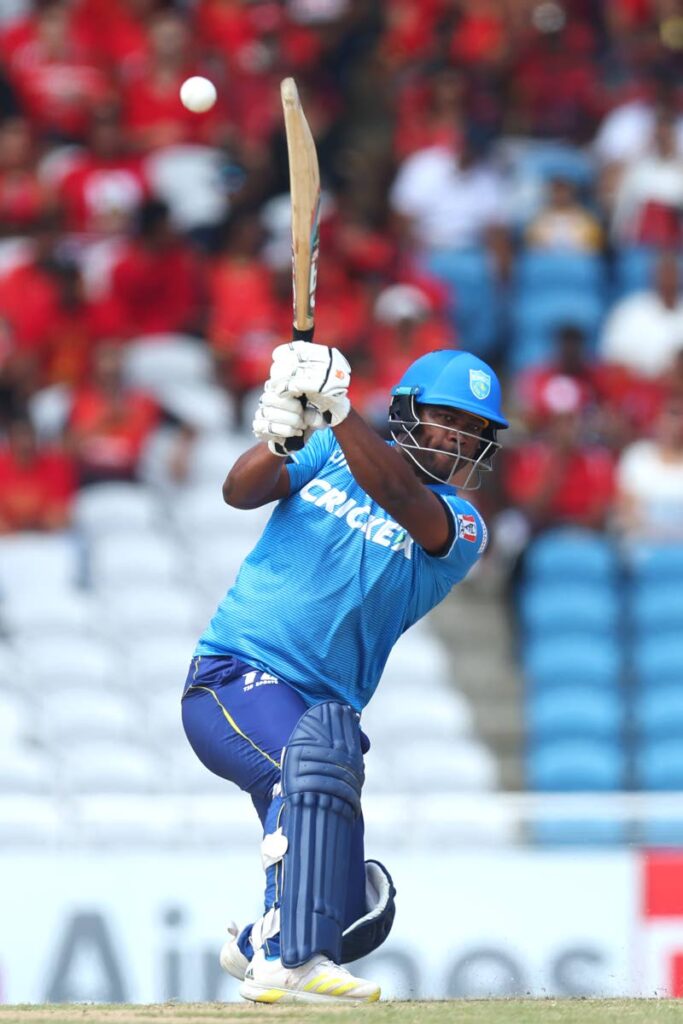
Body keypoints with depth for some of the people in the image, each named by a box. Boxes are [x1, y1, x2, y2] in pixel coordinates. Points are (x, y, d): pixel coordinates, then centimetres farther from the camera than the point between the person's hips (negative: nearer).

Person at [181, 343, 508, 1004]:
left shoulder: (462, 527, 2)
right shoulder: (330, 454, 6)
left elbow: (400, 499, -20)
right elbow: (241, 492, -8)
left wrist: (335, 408, -33)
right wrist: (276, 439, -30)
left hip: (324, 710, 4)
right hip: (234, 676, -4)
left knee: (359, 913, 5)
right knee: (317, 759, -35)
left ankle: (260, 943, 38)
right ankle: (289, 962, -39)